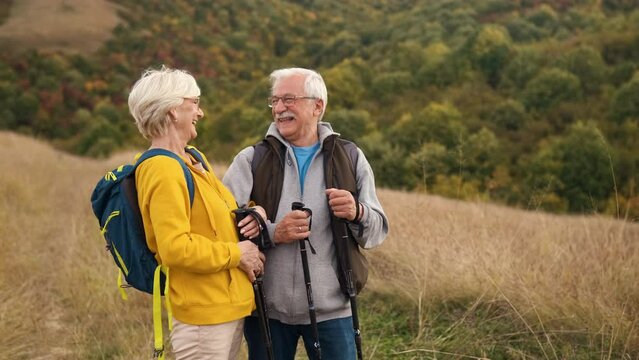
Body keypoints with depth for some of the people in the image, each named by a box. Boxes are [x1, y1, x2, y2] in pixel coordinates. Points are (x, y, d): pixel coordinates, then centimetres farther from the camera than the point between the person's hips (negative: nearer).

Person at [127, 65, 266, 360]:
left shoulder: (194, 161, 13)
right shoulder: (163, 169, -17)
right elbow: (175, 248, -26)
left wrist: (253, 211, 4)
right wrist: (237, 253, -16)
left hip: (229, 309, 9)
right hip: (204, 317, -9)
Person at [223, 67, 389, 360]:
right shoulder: (250, 160, 2)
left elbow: (378, 231, 4)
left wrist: (357, 214, -18)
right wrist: (272, 233, -22)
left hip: (331, 310, 0)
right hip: (266, 309, 0)